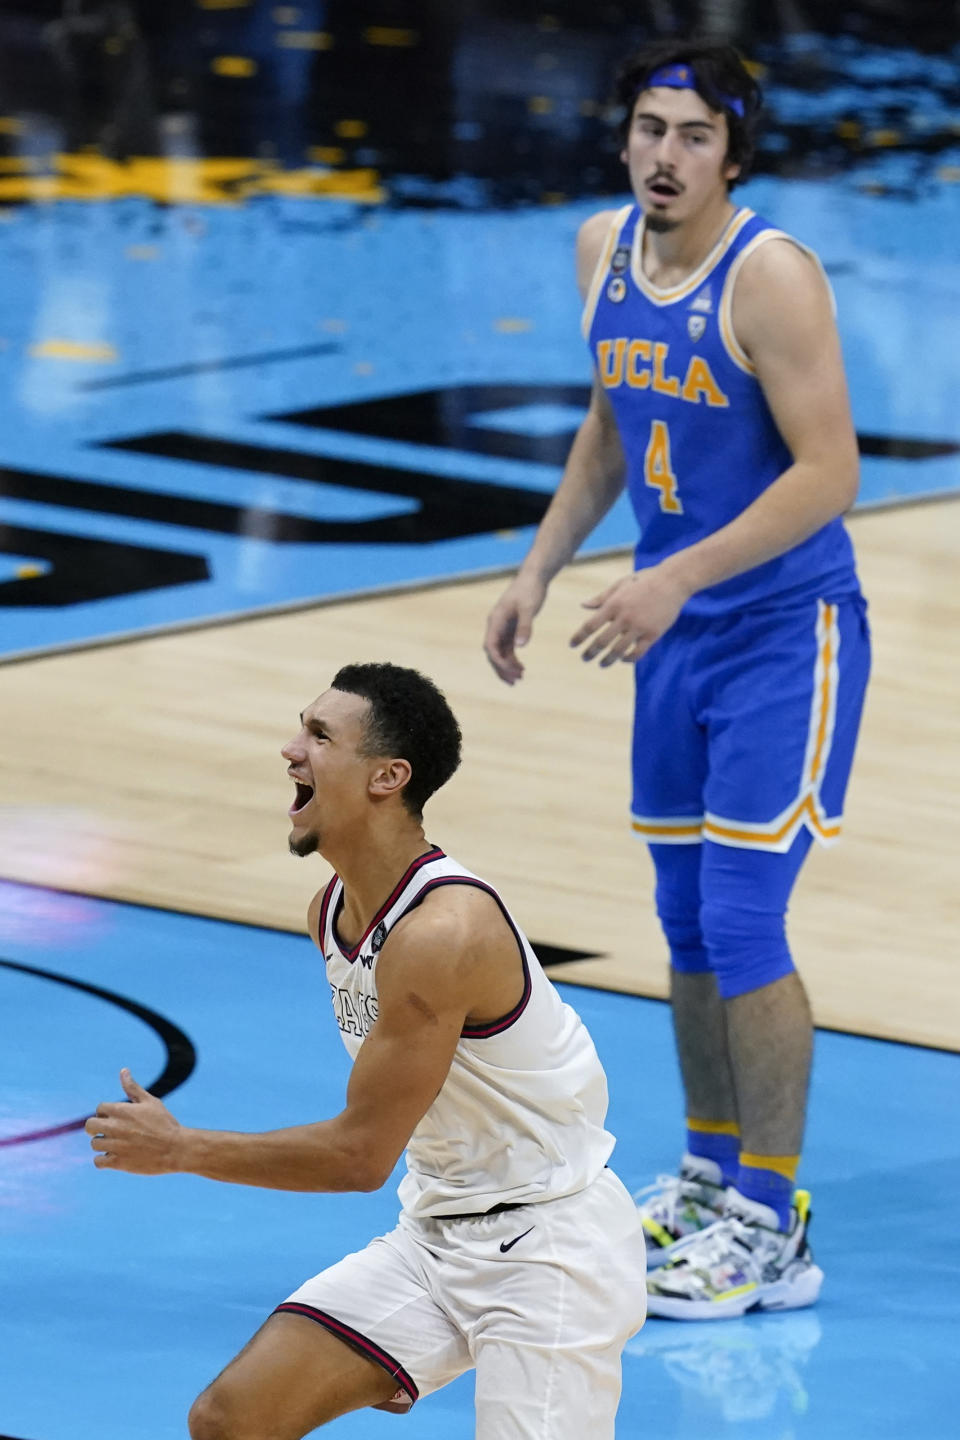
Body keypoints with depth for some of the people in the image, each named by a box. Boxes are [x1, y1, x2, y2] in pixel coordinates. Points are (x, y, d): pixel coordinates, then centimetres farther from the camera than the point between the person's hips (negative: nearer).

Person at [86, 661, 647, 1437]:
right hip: (436, 1229, 8)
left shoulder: (443, 930, -26)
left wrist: (179, 1149, -13)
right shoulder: (332, 912, 4)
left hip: (547, 1245, -8)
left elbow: (362, 1154, -22)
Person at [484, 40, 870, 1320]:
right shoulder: (604, 251, 4)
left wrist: (676, 579, -28)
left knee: (742, 924, -10)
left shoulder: (770, 277, -20)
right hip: (677, 637, 8)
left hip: (786, 636, -7)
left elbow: (828, 472, -23)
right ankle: (709, 1176, 28)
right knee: (686, 919, 14)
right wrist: (539, 571, 12)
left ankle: (772, 1233, -1)